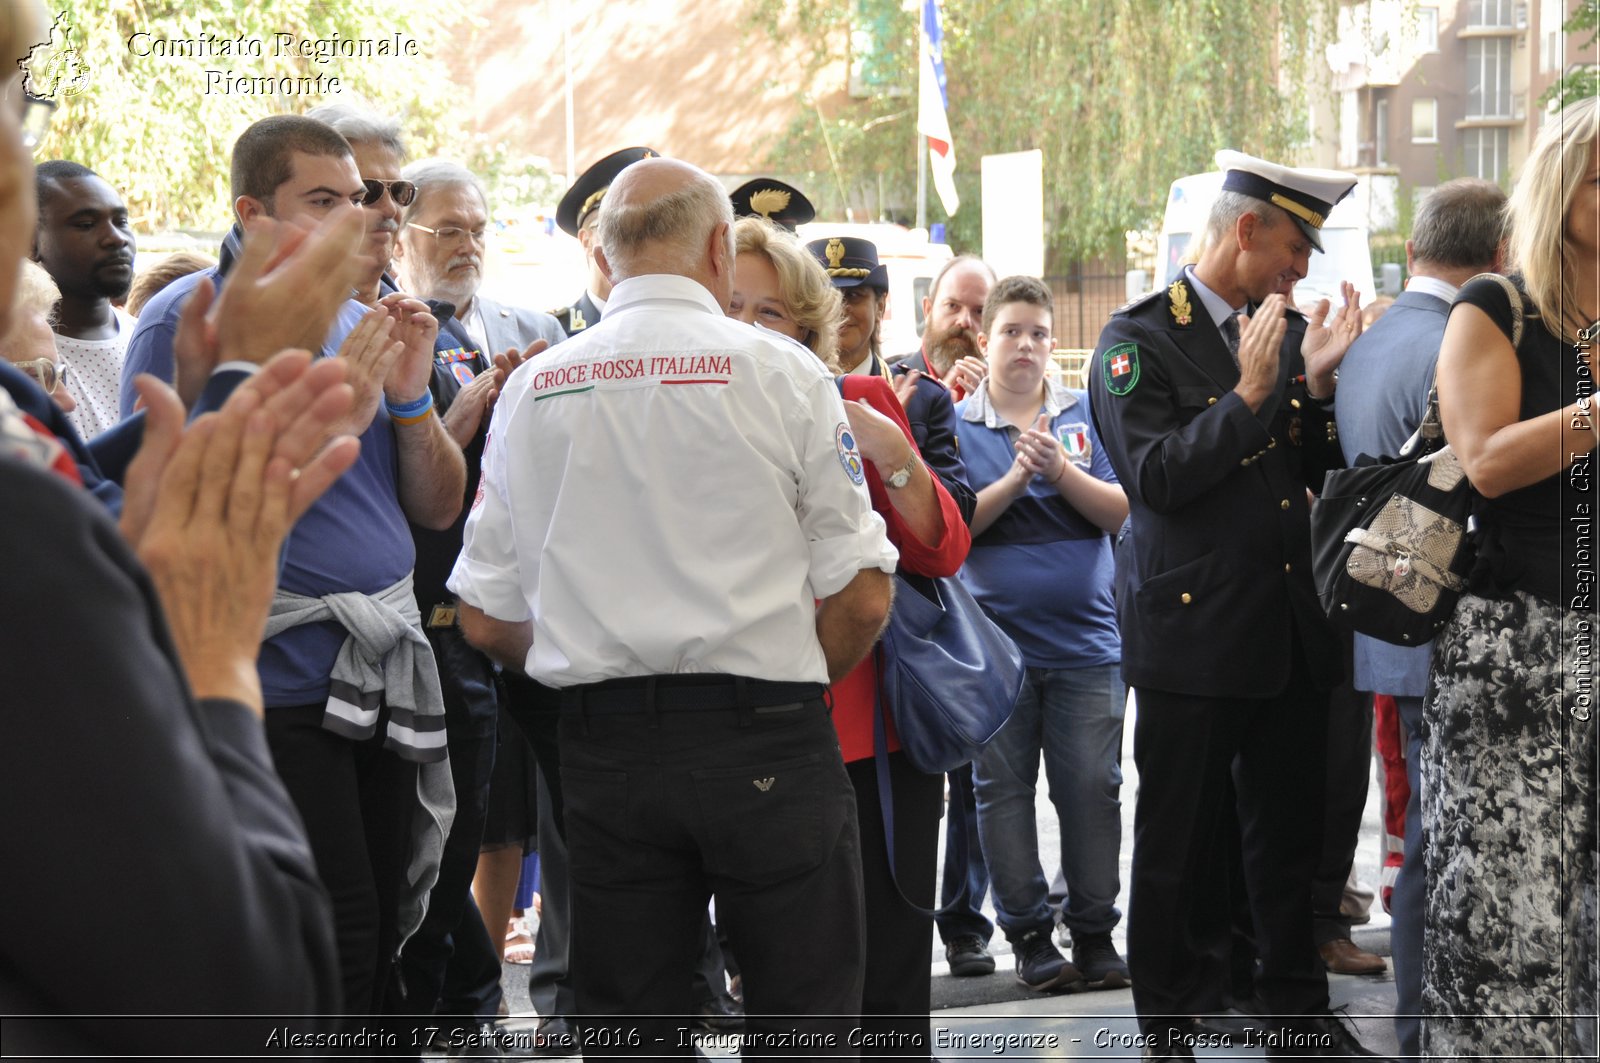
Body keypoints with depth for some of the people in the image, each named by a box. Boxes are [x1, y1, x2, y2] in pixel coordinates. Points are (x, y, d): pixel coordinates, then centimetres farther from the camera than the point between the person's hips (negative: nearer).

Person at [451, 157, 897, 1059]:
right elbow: (861, 600, -5)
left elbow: (487, 621, 8)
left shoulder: (530, 390, 5)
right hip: (766, 746, -3)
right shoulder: (779, 372, -4)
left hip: (604, 747, 3)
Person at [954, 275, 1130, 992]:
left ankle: (1094, 933, 11)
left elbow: (1120, 510, -1)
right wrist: (1015, 479, -17)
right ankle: (1028, 933, 15)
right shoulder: (956, 425, 4)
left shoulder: (1087, 415, 7)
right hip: (995, 641, 0)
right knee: (1003, 789, 5)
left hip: (1085, 641, 1)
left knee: (1092, 789, 1)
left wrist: (1062, 471, -16)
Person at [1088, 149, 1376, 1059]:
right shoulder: (1139, 338, -6)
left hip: (1294, 632, 5)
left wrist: (1317, 384, -5)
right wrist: (1248, 395, -19)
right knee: (1182, 845, 5)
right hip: (1194, 633, -5)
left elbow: (1323, 475, 10)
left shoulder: (1290, 330, 10)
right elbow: (1153, 480, -16)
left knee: (1290, 833, 14)